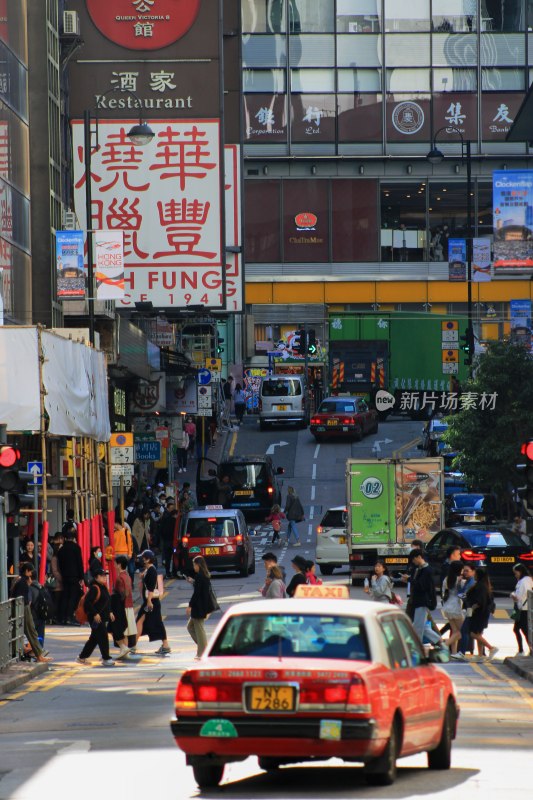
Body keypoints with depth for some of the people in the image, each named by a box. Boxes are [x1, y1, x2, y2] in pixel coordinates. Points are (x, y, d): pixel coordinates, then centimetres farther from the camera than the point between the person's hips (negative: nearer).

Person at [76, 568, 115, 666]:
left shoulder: (103, 588, 15)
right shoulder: (94, 588, -15)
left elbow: (107, 602, 26)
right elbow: (87, 602, -21)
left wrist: (110, 612, 15)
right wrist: (95, 614, -23)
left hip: (103, 617, 10)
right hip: (96, 618, -10)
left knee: (94, 639, 15)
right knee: (102, 637, -11)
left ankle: (82, 657, 24)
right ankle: (106, 659, -8)